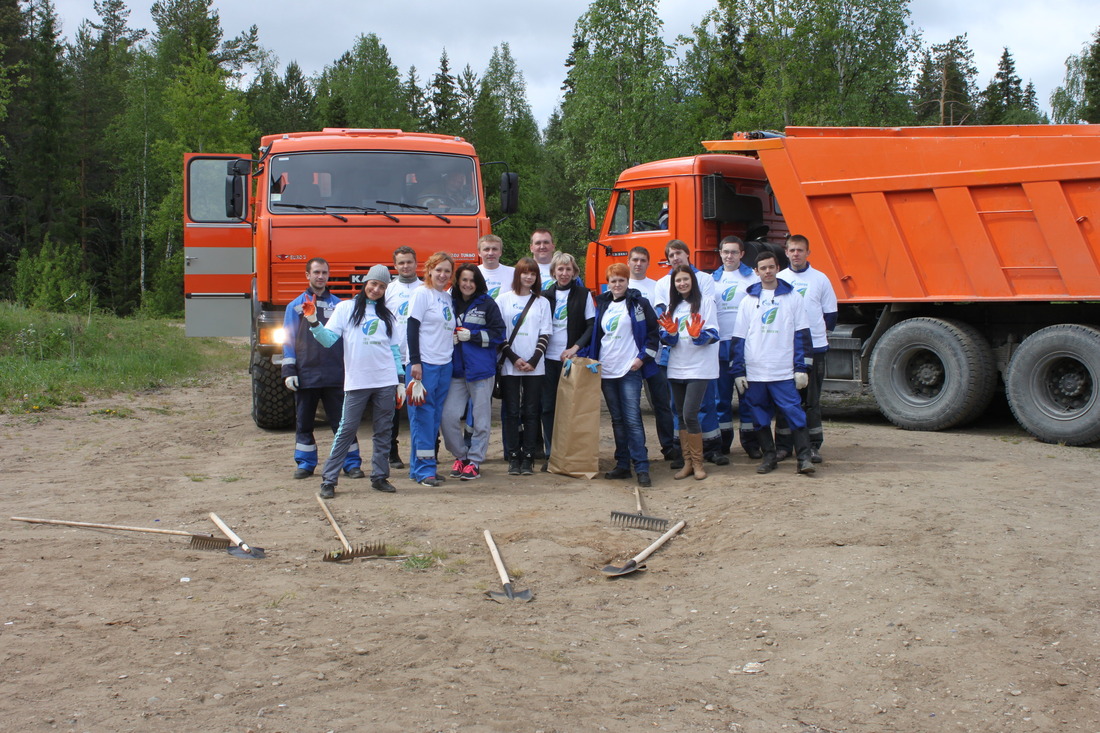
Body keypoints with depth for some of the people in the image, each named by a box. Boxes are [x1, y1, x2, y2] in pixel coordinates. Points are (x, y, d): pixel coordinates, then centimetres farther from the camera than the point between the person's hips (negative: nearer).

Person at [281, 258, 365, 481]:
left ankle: (352, 463, 5)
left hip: (335, 376, 0)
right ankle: (305, 463, 19)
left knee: (342, 421, -1)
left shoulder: (338, 305, 9)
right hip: (305, 375, 1)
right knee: (304, 422, 8)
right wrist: (289, 371, -2)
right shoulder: (295, 306, 8)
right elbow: (289, 340, 6)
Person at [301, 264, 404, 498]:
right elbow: (329, 339, -3)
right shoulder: (346, 308, 4)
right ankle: (328, 479, 1)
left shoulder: (387, 316, 16)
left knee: (383, 431, 5)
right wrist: (314, 323, -20)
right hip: (356, 382, -3)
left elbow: (395, 349, 15)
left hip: (386, 382, 4)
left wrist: (400, 380, 9)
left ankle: (380, 476, 14)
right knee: (346, 430, -4)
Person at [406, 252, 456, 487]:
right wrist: (415, 362, -16)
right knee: (423, 415, -6)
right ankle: (423, 469, -5)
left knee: (436, 417, 8)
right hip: (424, 364, -7)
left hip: (444, 364, 8)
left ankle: (420, 465, 15)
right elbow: (412, 329, -11)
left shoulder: (448, 298, 16)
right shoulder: (422, 293, -5)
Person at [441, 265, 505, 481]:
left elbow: (498, 334, -3)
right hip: (456, 369, 3)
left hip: (481, 368, -3)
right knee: (448, 416, -4)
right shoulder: (450, 303, 8)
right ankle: (460, 456, 16)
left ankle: (475, 461, 14)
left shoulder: (487, 304, 0)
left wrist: (472, 336, -12)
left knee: (480, 418, 3)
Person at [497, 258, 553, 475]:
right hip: (509, 366, 0)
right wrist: (514, 358, -9)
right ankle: (513, 457, 6)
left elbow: (544, 335, 4)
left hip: (534, 367, 1)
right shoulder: (504, 300, 5)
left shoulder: (542, 302, 8)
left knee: (530, 412, 1)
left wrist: (533, 360, -8)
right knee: (511, 412, 0)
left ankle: (528, 458, 5)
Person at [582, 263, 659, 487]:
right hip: (606, 370, 5)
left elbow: (654, 331, -1)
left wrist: (643, 357, -8)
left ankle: (642, 468, -11)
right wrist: (588, 356, 8)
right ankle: (622, 464, 12)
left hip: (630, 369, -5)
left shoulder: (638, 303, -1)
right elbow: (595, 334, 19)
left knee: (632, 418, -11)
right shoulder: (602, 304, 13)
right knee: (617, 419, 8)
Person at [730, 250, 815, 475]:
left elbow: (801, 335, 4)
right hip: (755, 372, 2)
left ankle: (804, 457, -5)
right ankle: (769, 457, 17)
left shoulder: (792, 297, 5)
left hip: (784, 372, -2)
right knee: (760, 418, 6)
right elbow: (739, 339, 9)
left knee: (794, 413, -8)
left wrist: (801, 368, -3)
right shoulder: (748, 301, 9)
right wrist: (738, 372, 3)